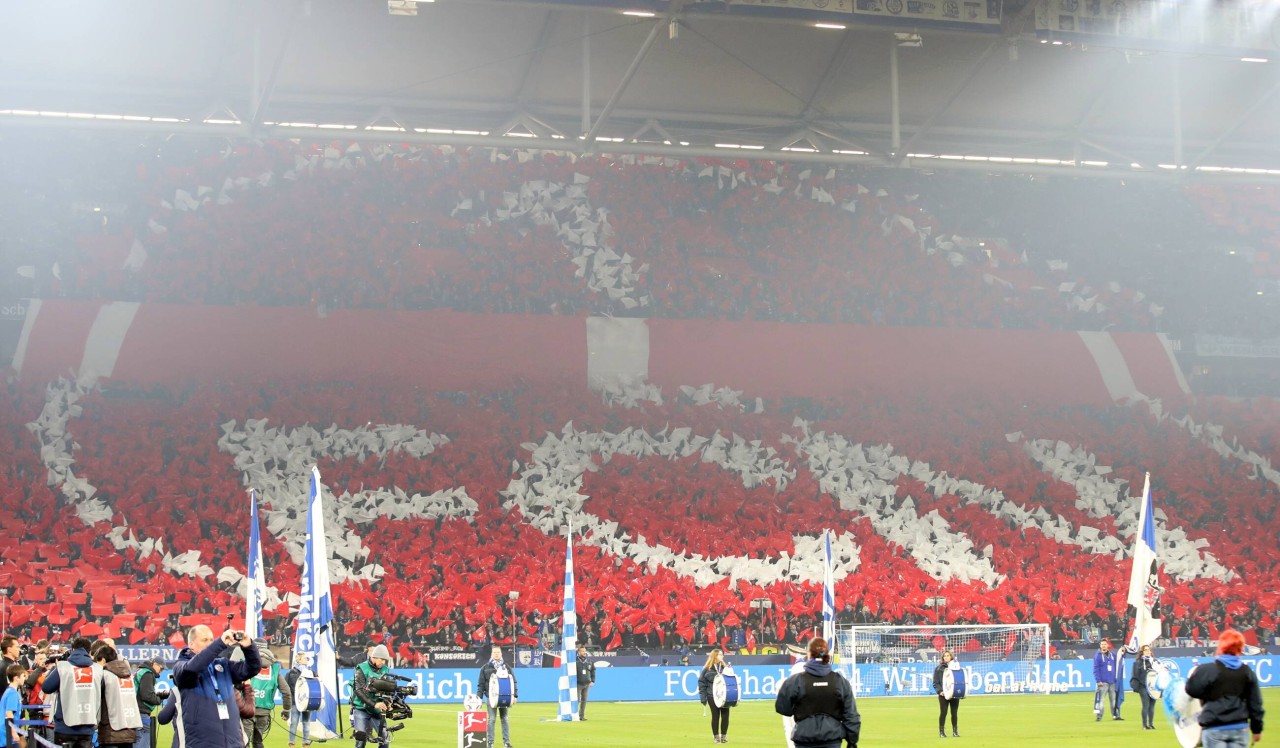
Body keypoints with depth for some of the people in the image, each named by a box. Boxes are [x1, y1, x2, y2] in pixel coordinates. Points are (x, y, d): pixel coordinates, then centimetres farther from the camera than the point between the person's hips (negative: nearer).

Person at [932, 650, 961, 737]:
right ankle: (941, 731, 3)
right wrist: (939, 691, -14)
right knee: (943, 713, -3)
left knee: (954, 713, 5)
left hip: (955, 694, 2)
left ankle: (955, 731, 13)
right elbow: (935, 683, 0)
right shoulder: (938, 668, 4)